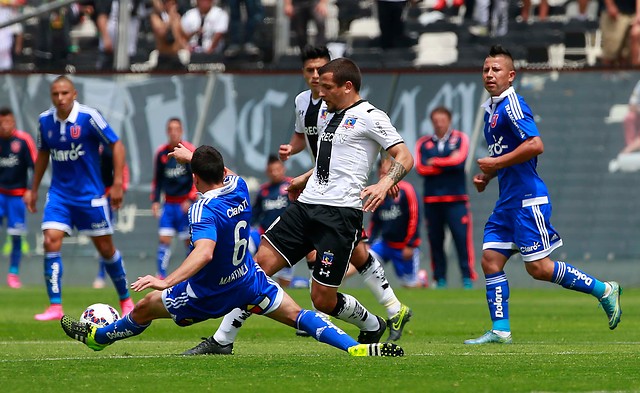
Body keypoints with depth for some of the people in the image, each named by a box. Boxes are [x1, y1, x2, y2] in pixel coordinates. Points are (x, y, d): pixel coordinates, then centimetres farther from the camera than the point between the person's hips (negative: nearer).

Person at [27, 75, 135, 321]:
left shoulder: (89, 117, -14)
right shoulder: (45, 121, -1)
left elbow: (116, 145, -8)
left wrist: (117, 183, -13)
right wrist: (34, 190, 16)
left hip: (90, 194, -3)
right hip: (59, 193, 3)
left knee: (105, 248, 6)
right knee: (51, 242, -13)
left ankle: (125, 300, 25)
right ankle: (55, 307, -10)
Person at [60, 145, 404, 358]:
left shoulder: (204, 209, -30)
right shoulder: (239, 188, -8)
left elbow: (204, 253, -46)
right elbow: (226, 174, 19)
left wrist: (166, 282, -54)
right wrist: (194, 156, 33)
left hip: (210, 295, -6)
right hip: (249, 281, 6)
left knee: (144, 308, 14)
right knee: (296, 316, 5)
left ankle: (96, 337, 35)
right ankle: (356, 348, -13)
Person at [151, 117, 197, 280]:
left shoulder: (190, 151, -5)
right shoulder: (161, 153, 5)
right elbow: (157, 179, 14)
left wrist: (190, 200, -13)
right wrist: (155, 200, 7)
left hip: (185, 203, -3)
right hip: (169, 204, 3)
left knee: (189, 240, 1)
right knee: (164, 239, -7)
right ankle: (161, 275, -8)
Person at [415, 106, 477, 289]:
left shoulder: (460, 138, 8)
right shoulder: (423, 143, 12)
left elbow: (458, 161, -8)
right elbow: (421, 168, -3)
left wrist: (435, 162, 1)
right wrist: (448, 164, -4)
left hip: (456, 199, -2)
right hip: (432, 199, 2)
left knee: (462, 238, -10)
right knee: (435, 240, 0)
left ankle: (468, 278, -7)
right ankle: (440, 279, 7)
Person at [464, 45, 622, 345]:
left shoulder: (512, 104, -13)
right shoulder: (490, 109, 16)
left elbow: (535, 145, -25)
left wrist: (497, 163, -18)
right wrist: (487, 175, 13)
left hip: (528, 199, -9)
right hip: (508, 201, 9)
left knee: (539, 268, -7)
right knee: (490, 260, 1)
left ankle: (604, 291, 6)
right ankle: (500, 330, 3)